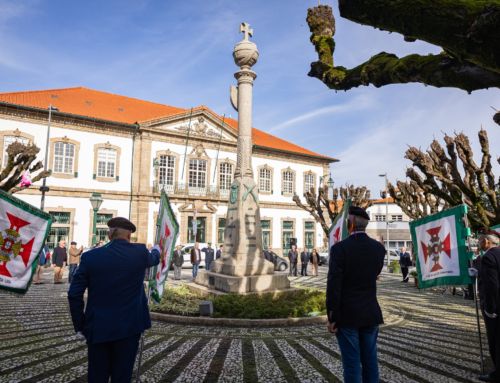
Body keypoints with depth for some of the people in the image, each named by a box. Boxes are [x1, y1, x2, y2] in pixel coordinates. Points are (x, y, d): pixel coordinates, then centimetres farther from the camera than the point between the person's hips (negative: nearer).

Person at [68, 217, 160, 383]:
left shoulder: (90, 257, -6)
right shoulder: (140, 252, -6)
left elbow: (74, 294, -4)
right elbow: (154, 259, 18)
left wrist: (80, 326, 7)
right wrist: (156, 250, 41)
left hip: (97, 327, 1)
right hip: (128, 327, -1)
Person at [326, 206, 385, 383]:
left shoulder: (339, 248, -16)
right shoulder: (379, 247, -1)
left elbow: (333, 286, -17)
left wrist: (332, 318, -9)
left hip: (347, 315, -5)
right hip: (371, 314, 5)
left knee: (352, 363, 5)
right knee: (370, 361, 15)